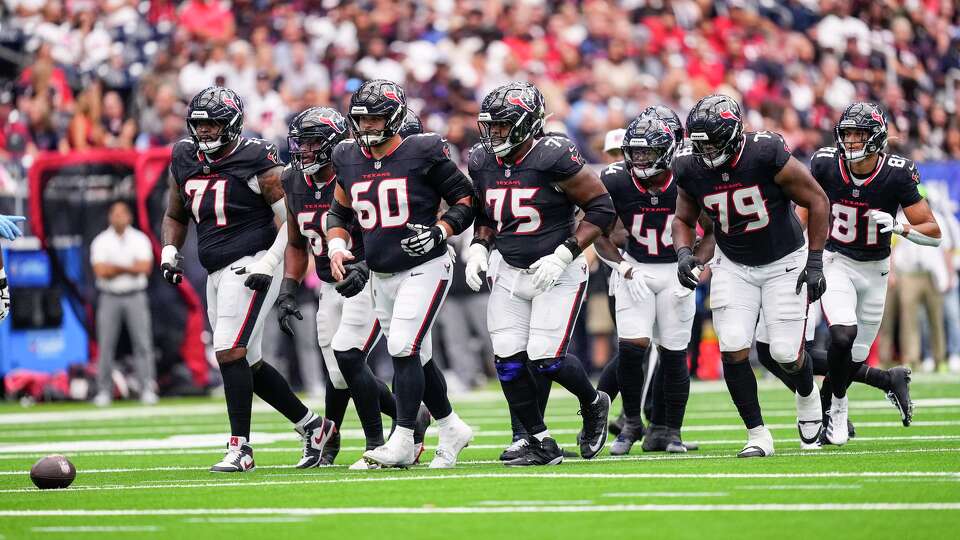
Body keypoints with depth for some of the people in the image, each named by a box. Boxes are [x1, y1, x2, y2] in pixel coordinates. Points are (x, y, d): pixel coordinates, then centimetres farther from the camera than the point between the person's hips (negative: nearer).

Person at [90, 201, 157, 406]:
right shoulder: (101, 241, 4)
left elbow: (145, 267, -9)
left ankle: (147, 390, -4)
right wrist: (130, 268, -8)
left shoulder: (140, 239, 5)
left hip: (135, 298, 0)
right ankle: (104, 392, 1)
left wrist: (116, 267, -9)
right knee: (105, 345, -2)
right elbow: (101, 271, -10)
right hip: (109, 298, 0)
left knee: (143, 343, -5)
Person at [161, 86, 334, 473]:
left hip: (250, 267, -8)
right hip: (217, 273, 8)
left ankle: (239, 448, -12)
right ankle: (312, 426, 23)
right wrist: (169, 251, 5)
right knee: (247, 361, 10)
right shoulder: (184, 161, 10)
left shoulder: (257, 162, -11)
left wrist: (269, 263, -19)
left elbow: (292, 219, -9)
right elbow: (174, 216, 23)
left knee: (230, 353, -17)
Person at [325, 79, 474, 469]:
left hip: (424, 268, -6)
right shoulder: (348, 159, 6)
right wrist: (336, 247, 3)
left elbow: (466, 200, -4)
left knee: (404, 349, -16)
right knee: (416, 358, 11)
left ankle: (403, 443, -13)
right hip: (380, 275, 6)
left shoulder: (423, 154, -11)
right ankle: (452, 429, 27)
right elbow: (339, 213, 20)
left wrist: (439, 231, -18)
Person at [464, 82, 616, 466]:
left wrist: (564, 254, -20)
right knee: (508, 361, -4)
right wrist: (479, 247, -1)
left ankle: (594, 404, 19)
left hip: (556, 272, -6)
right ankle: (541, 445, 9)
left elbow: (602, 208, -14)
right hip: (509, 272, 6)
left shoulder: (554, 158, -19)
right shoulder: (483, 163, 1)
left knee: (546, 359, -12)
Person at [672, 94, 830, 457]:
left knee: (787, 353, -6)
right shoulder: (691, 169, -12)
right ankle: (757, 435, 1)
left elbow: (817, 201, -14)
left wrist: (815, 262, -14)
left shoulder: (766, 155, -25)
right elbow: (683, 220, 8)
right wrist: (683, 253, -14)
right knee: (733, 350, -12)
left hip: (784, 261, -3)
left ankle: (807, 397, 30)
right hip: (733, 266, 3)